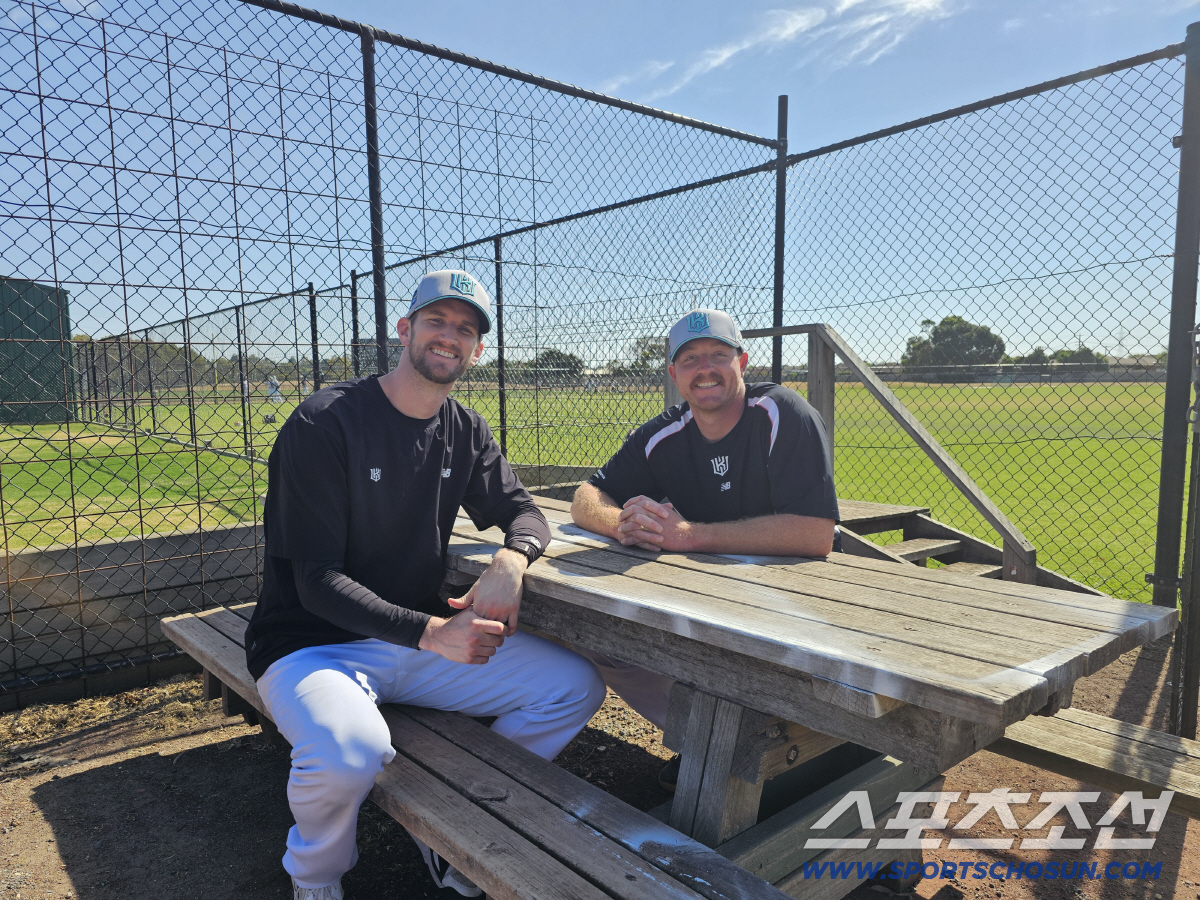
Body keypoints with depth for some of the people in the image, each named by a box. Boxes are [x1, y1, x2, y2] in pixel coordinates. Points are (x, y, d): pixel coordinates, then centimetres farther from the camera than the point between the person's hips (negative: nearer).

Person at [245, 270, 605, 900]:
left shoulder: (465, 431, 5)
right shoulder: (325, 422, -15)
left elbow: (523, 512, 8)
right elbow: (317, 581, -19)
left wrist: (511, 558, -18)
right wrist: (430, 633, -32)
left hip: (420, 637, 6)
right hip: (312, 644, -5)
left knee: (575, 687, -7)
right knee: (351, 753, -37)